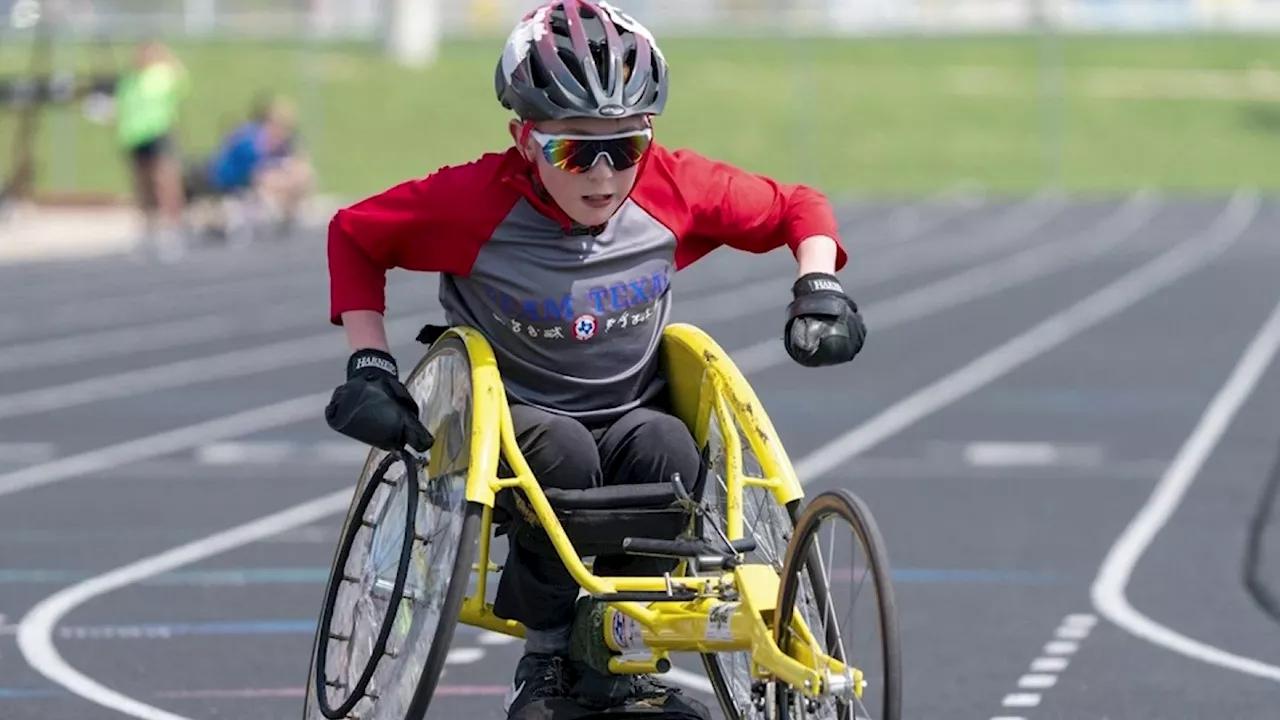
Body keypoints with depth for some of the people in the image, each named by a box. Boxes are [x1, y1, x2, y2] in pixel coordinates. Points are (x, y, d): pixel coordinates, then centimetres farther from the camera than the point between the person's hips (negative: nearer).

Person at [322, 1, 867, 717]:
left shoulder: (675, 189, -10)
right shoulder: (477, 202, -17)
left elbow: (798, 207, 6)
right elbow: (355, 234, -2)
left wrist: (819, 286, -11)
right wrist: (370, 367, -7)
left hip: (631, 411, 2)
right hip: (510, 418, -2)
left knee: (666, 448, -33)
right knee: (565, 454, -37)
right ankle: (546, 656, -14)